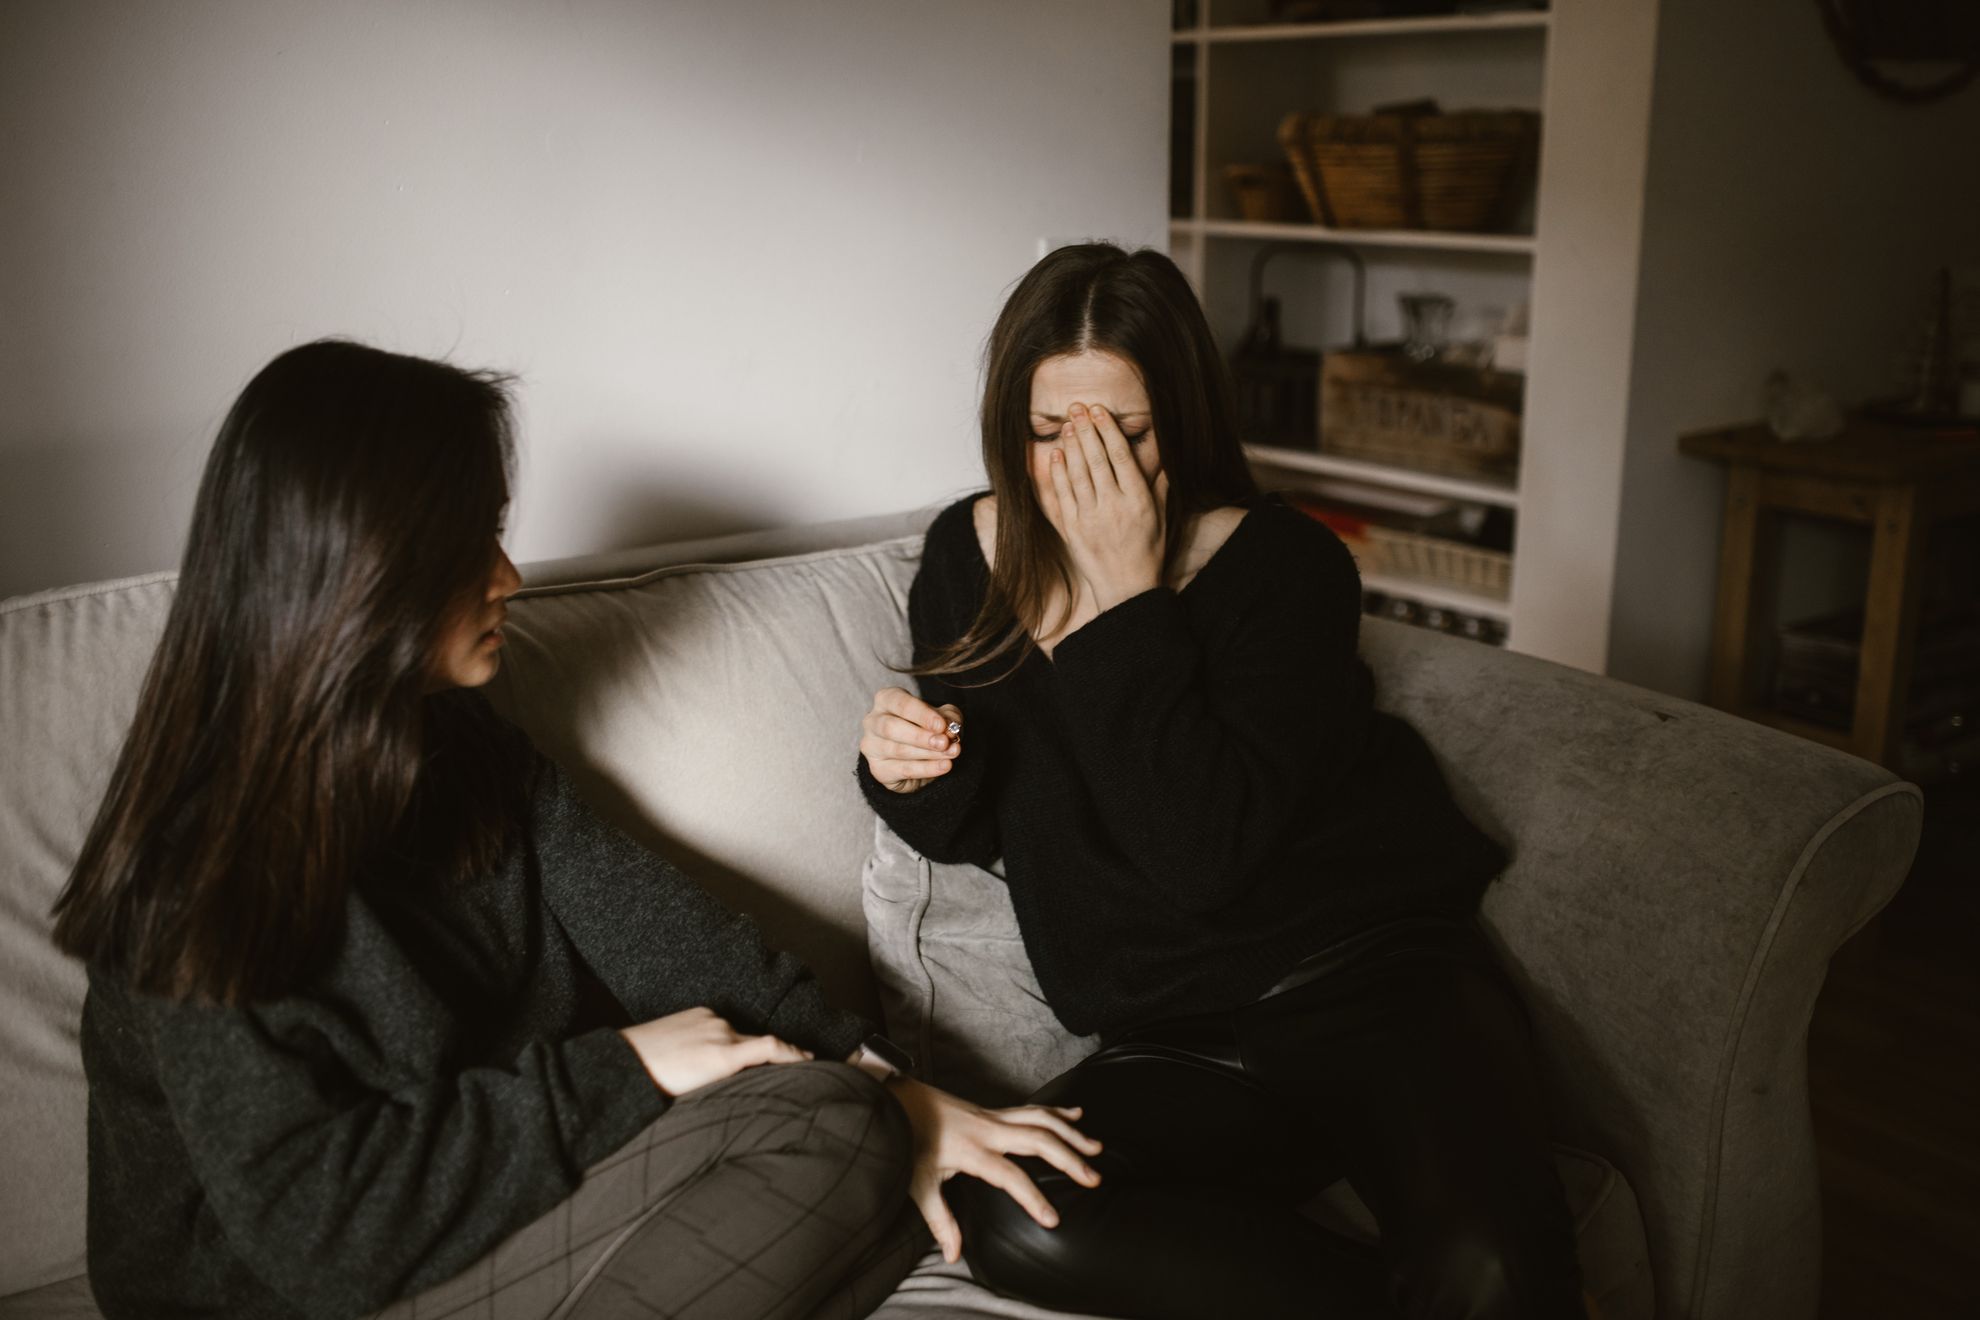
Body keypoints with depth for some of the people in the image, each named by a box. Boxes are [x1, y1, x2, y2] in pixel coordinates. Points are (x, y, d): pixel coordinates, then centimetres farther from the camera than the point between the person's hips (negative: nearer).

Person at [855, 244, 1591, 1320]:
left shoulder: (1286, 566, -9)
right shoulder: (969, 557, 5)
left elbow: (1206, 858, -22)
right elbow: (973, 830, 15)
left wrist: (1128, 597, -20)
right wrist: (912, 773, -8)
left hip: (1371, 982, -4)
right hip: (1178, 1045, 5)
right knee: (1000, 1213, -27)